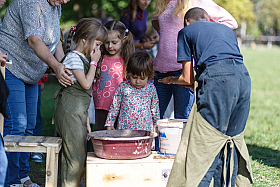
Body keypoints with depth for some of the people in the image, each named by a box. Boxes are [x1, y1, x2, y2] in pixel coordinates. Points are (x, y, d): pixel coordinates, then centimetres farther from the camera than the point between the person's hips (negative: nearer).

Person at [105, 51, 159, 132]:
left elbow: (155, 107, 15)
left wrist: (156, 124, 19)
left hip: (146, 129, 1)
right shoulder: (123, 87, 0)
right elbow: (115, 106, 7)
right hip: (124, 128, -1)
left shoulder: (150, 88, 4)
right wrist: (109, 124, 7)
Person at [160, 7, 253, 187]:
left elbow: (188, 79, 14)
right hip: (243, 77, 5)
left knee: (204, 145, -3)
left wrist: (170, 80, 35)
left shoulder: (186, 32, 19)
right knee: (231, 140, 15)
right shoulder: (226, 29, 33)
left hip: (216, 79, -5)